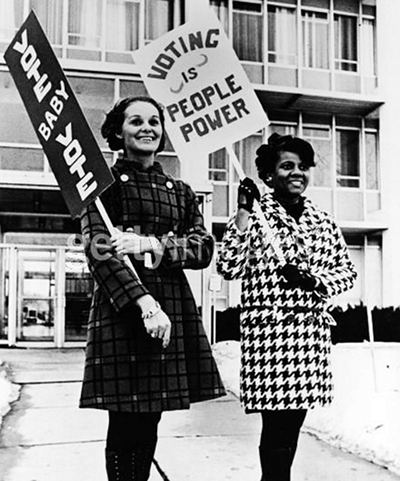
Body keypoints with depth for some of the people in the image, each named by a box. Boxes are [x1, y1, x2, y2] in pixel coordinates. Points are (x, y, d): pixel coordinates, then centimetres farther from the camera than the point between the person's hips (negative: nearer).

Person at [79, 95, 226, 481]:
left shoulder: (180, 191, 18)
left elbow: (203, 247, 5)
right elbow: (97, 249, -10)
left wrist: (152, 244, -13)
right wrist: (144, 301, -21)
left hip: (172, 306, 5)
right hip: (120, 305, -5)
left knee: (149, 422, 9)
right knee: (124, 419, -2)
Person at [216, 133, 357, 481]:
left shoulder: (322, 221, 12)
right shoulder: (255, 215, -2)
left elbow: (347, 271, 14)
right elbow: (229, 267, -14)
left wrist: (313, 280, -6)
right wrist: (244, 210, -16)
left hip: (312, 331, 5)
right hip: (271, 331, -5)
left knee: (293, 422, 12)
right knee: (278, 426, -4)